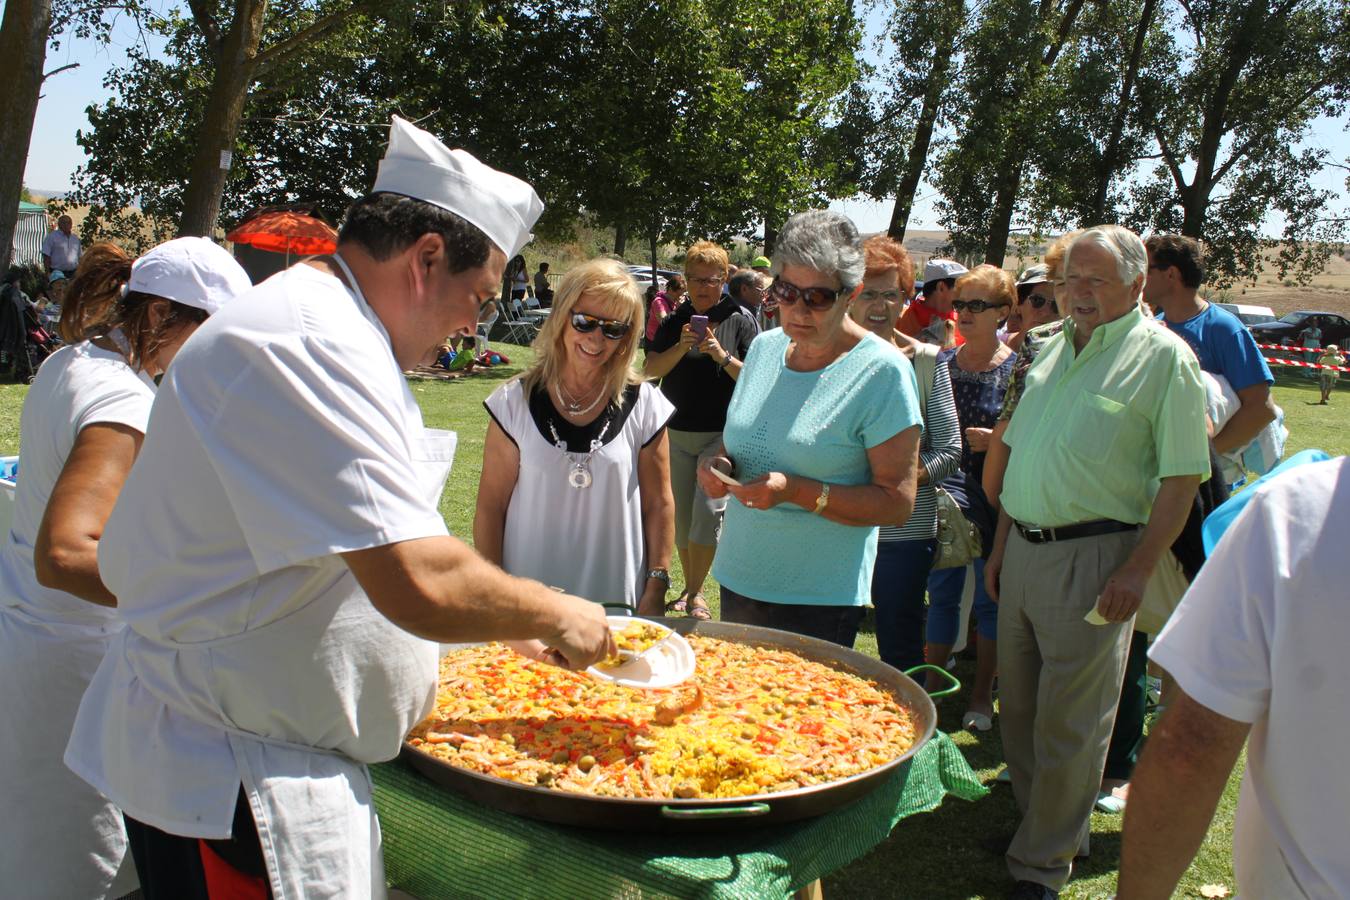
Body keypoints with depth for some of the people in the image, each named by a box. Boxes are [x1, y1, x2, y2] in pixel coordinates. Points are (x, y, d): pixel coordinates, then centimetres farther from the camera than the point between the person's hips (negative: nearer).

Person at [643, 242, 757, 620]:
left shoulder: (740, 320, -2)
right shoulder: (674, 322, 8)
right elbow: (650, 370, -1)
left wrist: (722, 355, -21)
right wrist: (681, 347, -16)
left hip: (721, 433, -4)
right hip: (676, 433, 4)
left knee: (709, 510, -13)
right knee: (681, 514, 9)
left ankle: (697, 593, 1)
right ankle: (688, 588, 24)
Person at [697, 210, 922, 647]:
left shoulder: (882, 372, -13)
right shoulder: (764, 347, 5)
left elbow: (897, 503, -14)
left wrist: (797, 491, -24)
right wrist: (720, 463, -5)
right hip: (737, 578, 6)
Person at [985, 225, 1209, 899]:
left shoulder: (1164, 357, -7)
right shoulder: (1055, 346, 13)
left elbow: (1182, 477, -11)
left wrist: (1138, 569, -17)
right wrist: (1001, 544, 15)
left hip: (1091, 558, -6)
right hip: (1023, 548, 7)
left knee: (1068, 723, 2)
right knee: (1017, 705, 15)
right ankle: (1038, 818, 35)